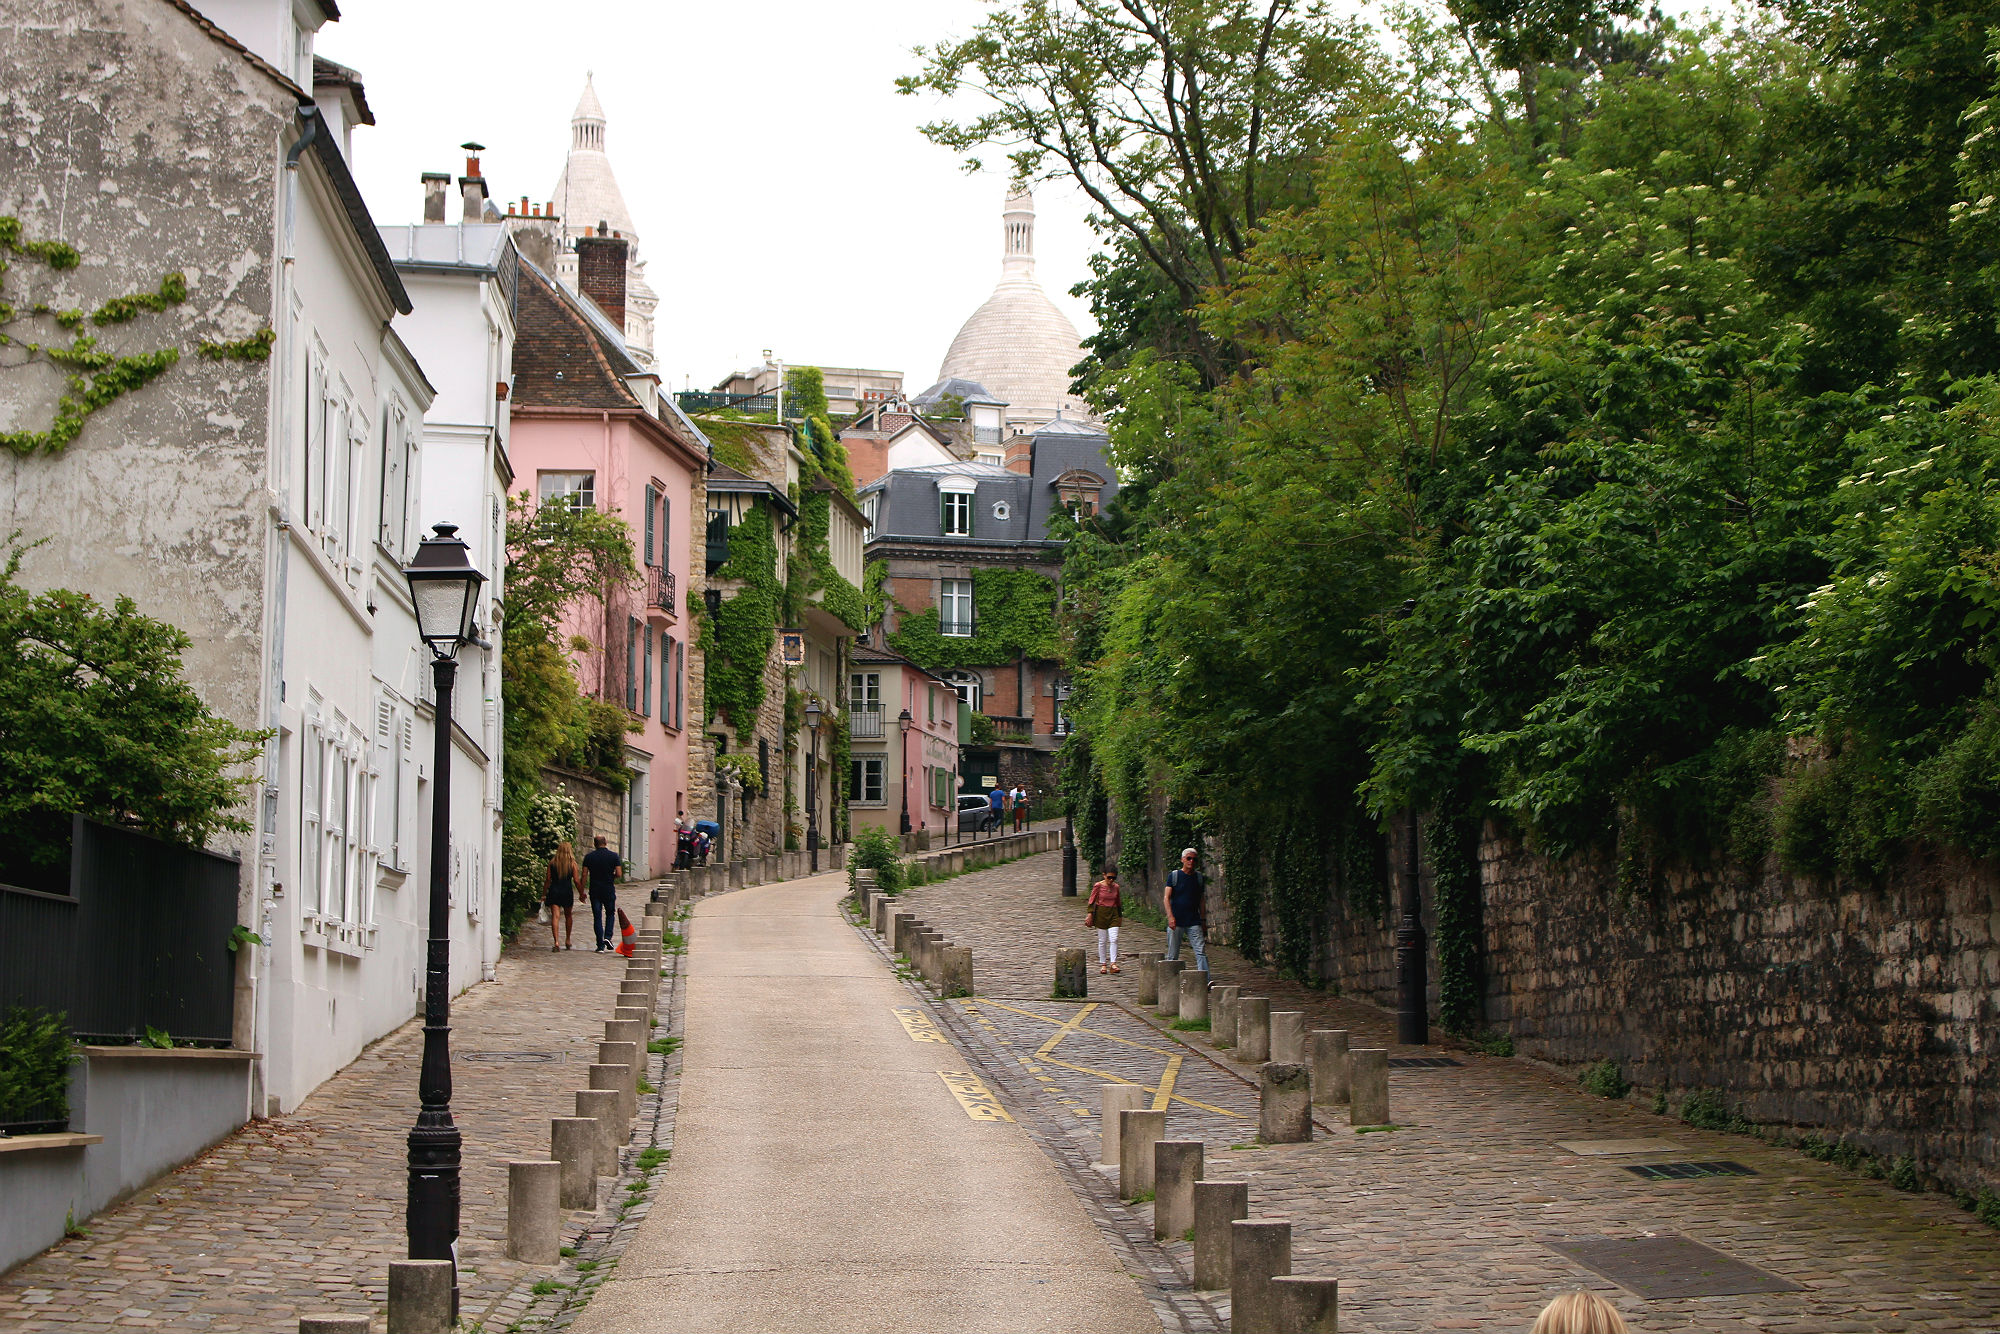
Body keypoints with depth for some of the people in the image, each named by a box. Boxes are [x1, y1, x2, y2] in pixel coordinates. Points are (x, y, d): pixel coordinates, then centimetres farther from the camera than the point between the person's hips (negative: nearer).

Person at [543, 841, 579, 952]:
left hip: (554, 891, 0)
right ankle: (567, 940, 29)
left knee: (555, 916, -6)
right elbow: (576, 880, -3)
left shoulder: (552, 862, 1)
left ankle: (556, 941, -20)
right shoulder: (572, 863, -2)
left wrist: (544, 894, 7)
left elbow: (548, 880, 0)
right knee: (568, 915, 20)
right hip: (567, 891, 0)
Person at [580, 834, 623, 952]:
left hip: (595, 890, 0)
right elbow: (618, 874, -6)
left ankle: (600, 945, 1)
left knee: (597, 917, 4)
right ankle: (608, 936, -3)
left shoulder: (589, 857, -2)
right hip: (609, 890, 0)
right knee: (610, 914, 18)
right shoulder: (614, 856, -3)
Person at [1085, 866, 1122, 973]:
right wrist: (1090, 914, -11)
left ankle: (1113, 964, -9)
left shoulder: (1116, 887, 5)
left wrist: (1120, 915, 20)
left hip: (1113, 914, 3)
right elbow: (1091, 900, -4)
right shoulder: (1098, 886, -6)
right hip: (1101, 914, -3)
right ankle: (1103, 964, 12)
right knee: (1102, 940, 3)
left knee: (1114, 939, -9)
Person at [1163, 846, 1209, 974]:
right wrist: (1170, 916, -17)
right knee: (1172, 955, 3)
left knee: (1201, 952, -10)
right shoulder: (1174, 875, 1)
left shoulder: (1199, 877, 11)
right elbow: (1167, 897, -4)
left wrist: (1203, 919, 14)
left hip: (1194, 922, 2)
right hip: (1176, 922, -2)